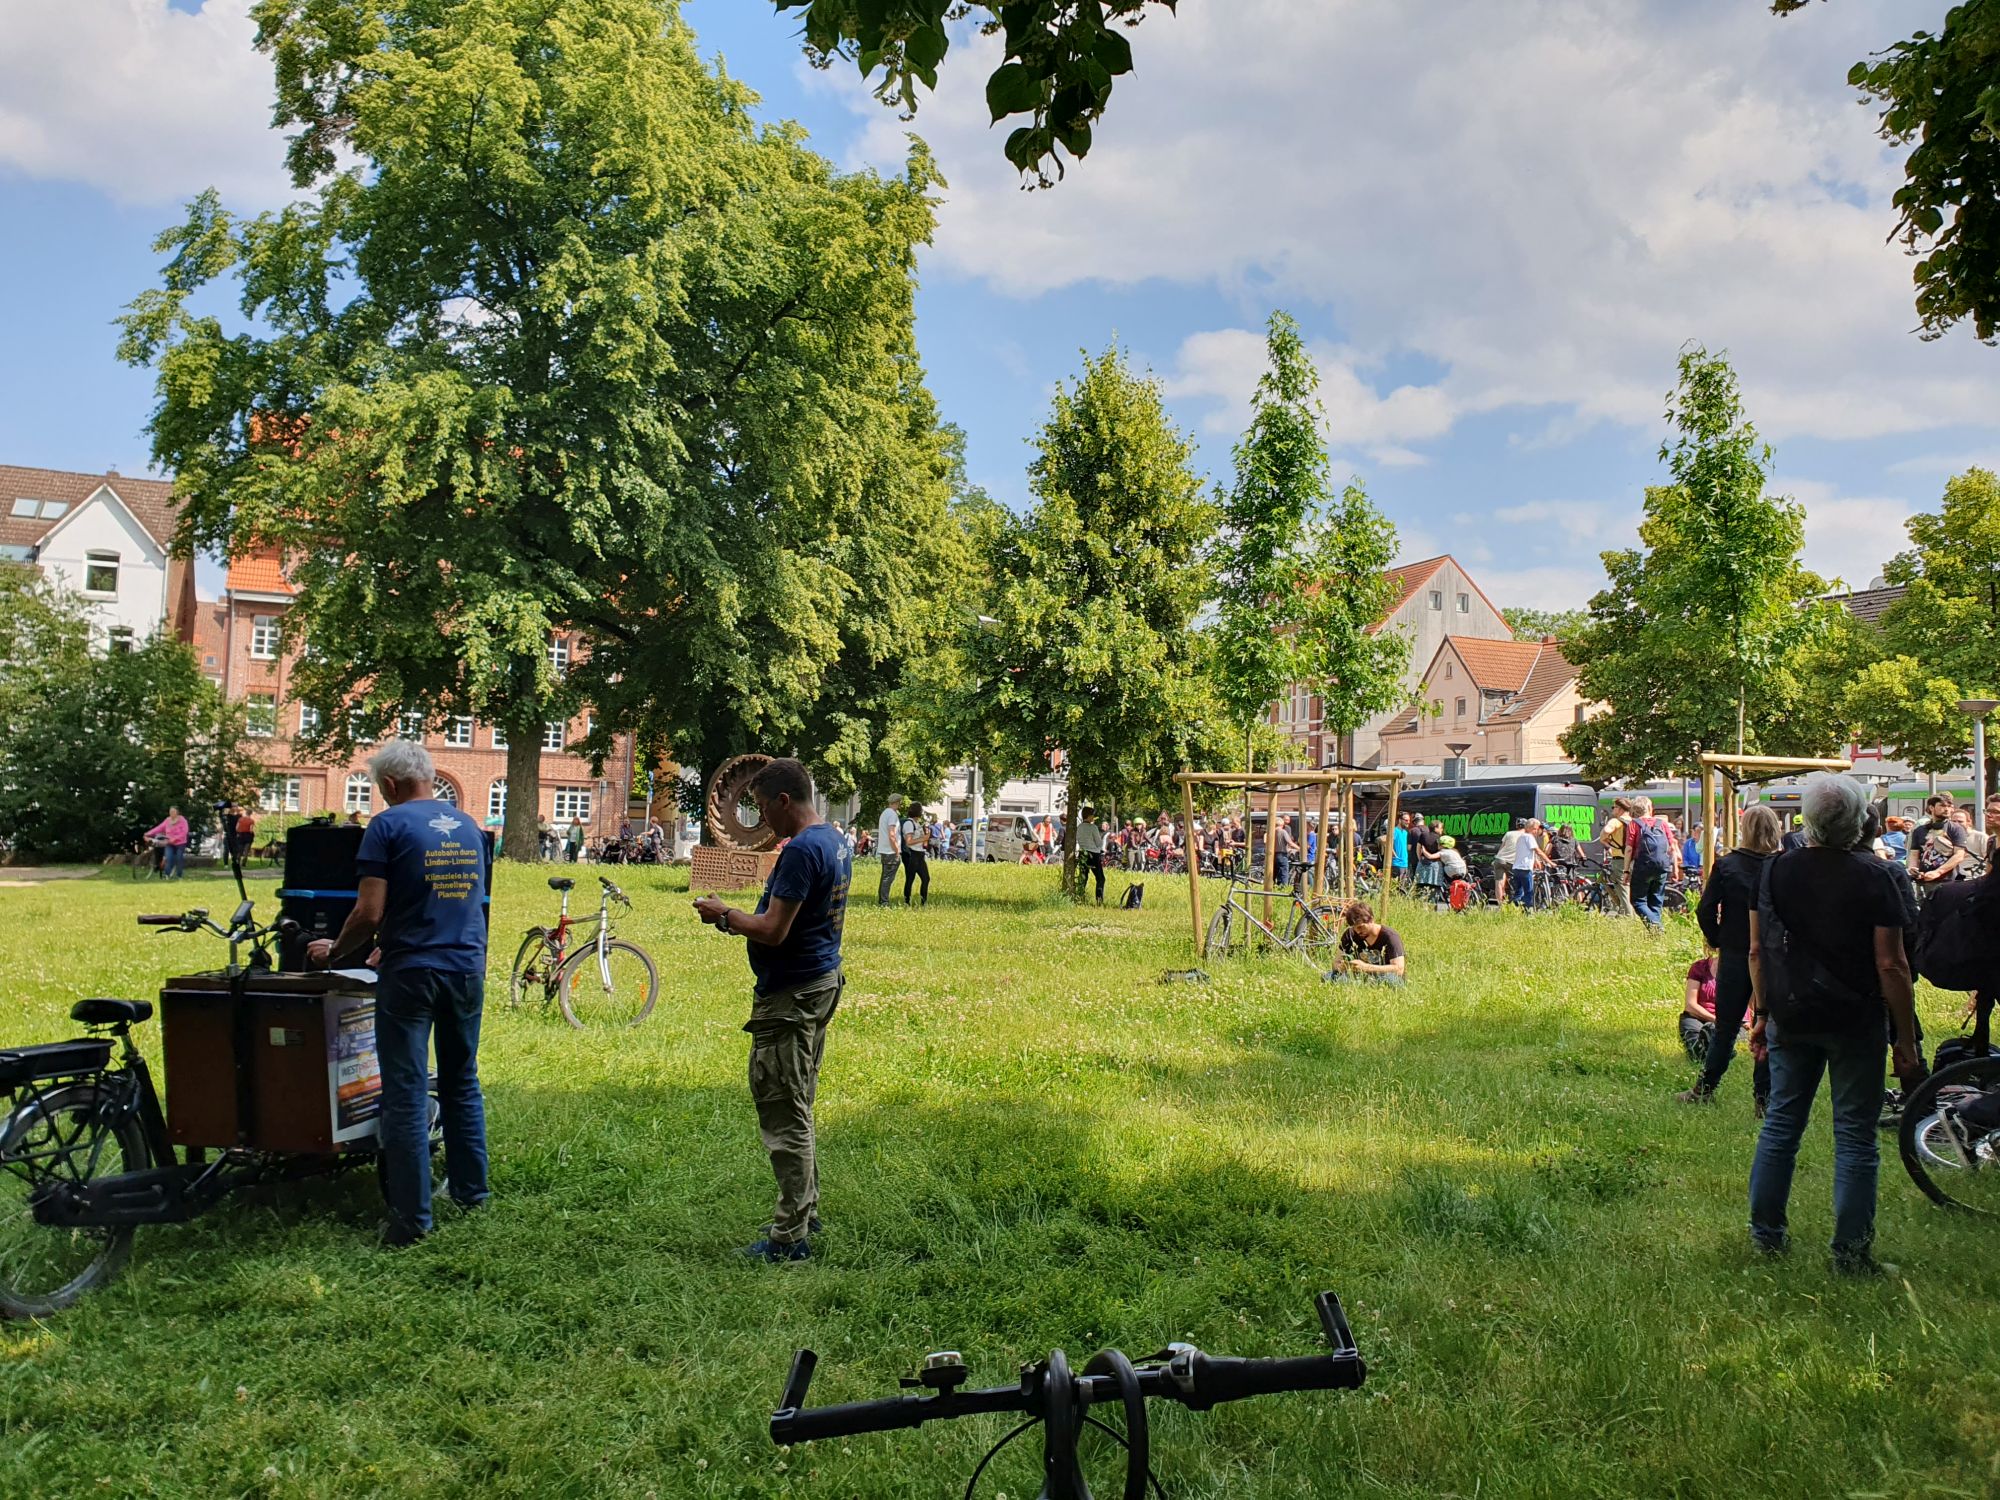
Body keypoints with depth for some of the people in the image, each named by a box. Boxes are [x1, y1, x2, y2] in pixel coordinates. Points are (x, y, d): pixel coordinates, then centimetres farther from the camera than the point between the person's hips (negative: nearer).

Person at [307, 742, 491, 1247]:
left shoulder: (388, 825, -7)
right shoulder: (469, 827, 11)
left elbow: (369, 914, -13)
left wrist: (335, 952, 7)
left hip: (411, 972, -6)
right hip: (468, 967, 6)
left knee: (406, 1094, 0)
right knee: (462, 1082, 18)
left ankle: (411, 1218, 3)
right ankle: (470, 1188, 27)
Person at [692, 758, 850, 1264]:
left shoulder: (801, 851, -21)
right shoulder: (835, 842, 11)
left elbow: (774, 931, -24)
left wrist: (724, 915, -8)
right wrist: (737, 920, 11)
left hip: (790, 996, -10)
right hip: (822, 982, 10)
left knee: (782, 1114, -3)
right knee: (798, 1108, 20)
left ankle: (789, 1237, 4)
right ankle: (806, 1209, 31)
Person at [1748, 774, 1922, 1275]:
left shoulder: (1775, 871, -1)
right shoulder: (1872, 877, -12)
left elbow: (1757, 951, 3)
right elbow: (1891, 966, -12)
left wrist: (1763, 1014, 13)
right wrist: (1907, 1042, -5)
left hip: (1790, 1021, 4)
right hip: (1854, 1025, -3)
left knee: (1781, 1122, 14)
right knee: (1855, 1134, 5)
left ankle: (1766, 1230, 21)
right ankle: (1851, 1251, 8)